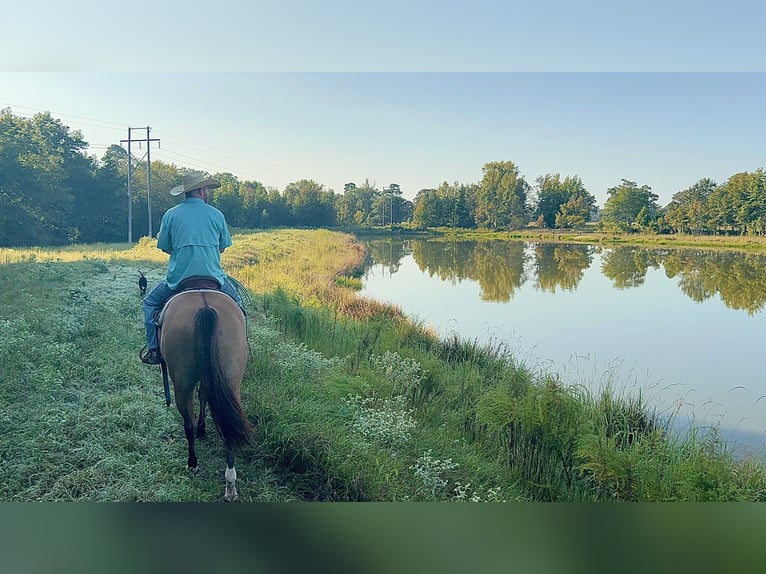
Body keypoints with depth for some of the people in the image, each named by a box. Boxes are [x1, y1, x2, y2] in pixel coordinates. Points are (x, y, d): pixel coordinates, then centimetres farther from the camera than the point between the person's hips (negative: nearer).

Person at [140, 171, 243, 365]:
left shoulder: (170, 215, 1)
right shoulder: (217, 215, 2)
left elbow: (164, 247, 8)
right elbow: (222, 248, 9)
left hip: (178, 278, 0)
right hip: (213, 277, 0)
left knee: (150, 303, 24)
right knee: (236, 303, 27)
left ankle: (153, 349, 16)